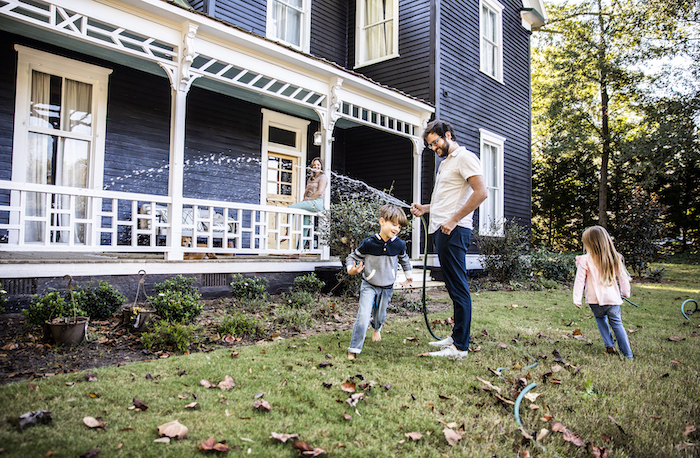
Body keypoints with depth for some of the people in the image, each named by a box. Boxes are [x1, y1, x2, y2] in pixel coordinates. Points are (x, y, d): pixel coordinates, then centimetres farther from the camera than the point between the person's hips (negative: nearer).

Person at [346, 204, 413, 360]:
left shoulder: (399, 245, -9)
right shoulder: (368, 243, -20)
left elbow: (404, 259, 13)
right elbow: (352, 257, -8)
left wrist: (408, 274, 18)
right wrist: (351, 270, -27)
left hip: (387, 288, 3)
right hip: (369, 286, -3)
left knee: (380, 315, 22)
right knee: (363, 316, -16)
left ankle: (376, 328, 60)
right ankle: (354, 349, -5)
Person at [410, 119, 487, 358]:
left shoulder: (465, 157, -5)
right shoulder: (445, 163, 24)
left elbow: (480, 192, -17)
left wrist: (454, 220, -19)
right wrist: (425, 208, 16)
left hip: (453, 230, -10)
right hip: (440, 229, 10)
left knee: (458, 288, -8)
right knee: (453, 287, 13)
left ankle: (460, 347, -5)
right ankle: (456, 336, 22)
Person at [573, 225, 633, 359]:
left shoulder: (585, 260, -11)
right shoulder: (614, 258, 1)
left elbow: (580, 281, -11)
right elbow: (623, 276, 10)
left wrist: (577, 298, -6)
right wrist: (625, 292, 24)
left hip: (596, 300, -2)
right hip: (613, 298, 2)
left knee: (601, 319, 23)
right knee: (616, 323, 14)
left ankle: (609, 346, 16)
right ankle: (628, 354, 15)